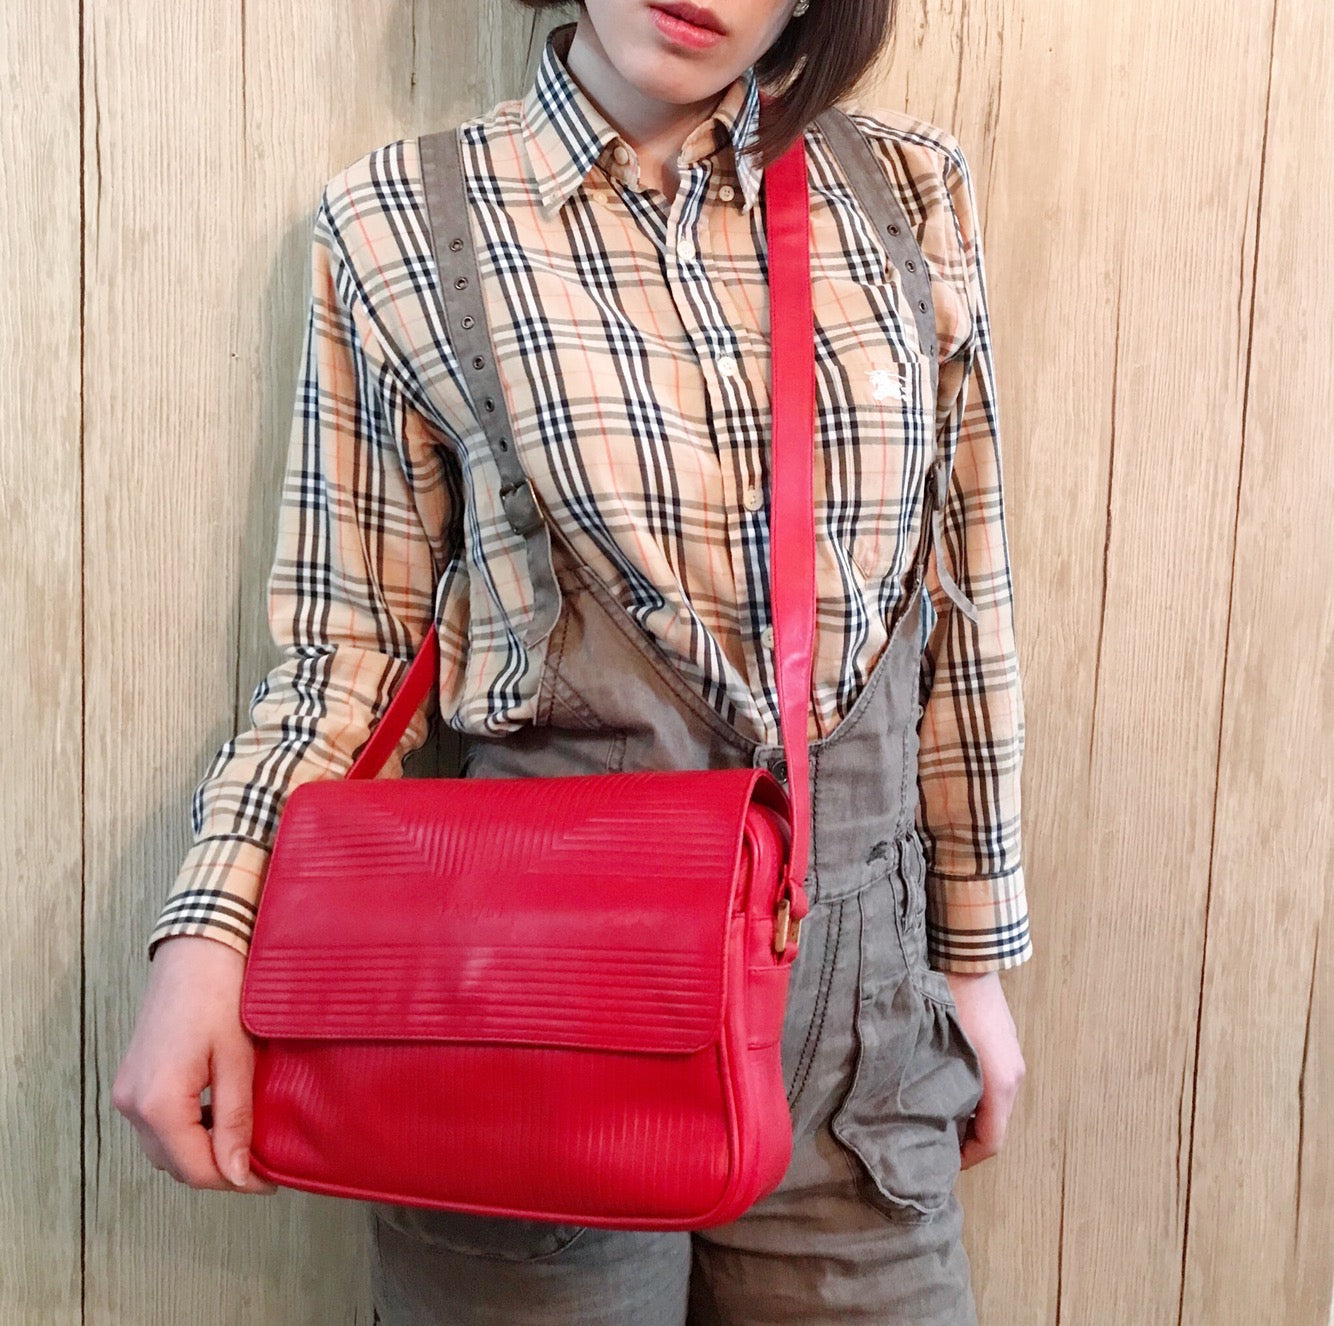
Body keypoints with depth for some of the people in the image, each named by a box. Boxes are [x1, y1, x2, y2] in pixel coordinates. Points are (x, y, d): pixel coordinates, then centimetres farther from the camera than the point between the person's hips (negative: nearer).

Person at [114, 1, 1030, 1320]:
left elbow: (959, 605, 6)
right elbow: (356, 641, -1)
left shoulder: (911, 189, 2)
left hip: (857, 979, 3)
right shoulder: (394, 217, -3)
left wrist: (974, 952, 10)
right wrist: (207, 934, -14)